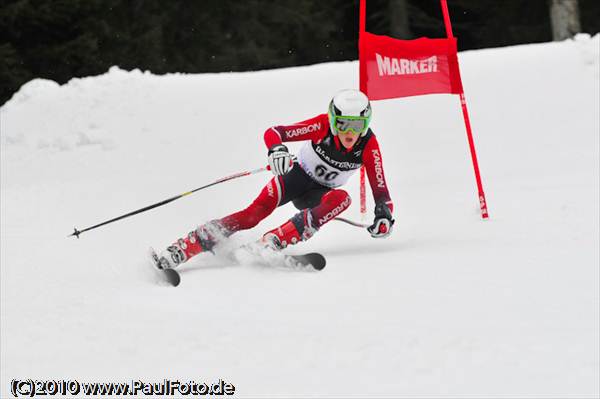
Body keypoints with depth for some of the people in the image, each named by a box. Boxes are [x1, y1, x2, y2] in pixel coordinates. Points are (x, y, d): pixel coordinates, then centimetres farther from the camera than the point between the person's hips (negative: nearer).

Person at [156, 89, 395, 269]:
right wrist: (276, 149, -51)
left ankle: (273, 241, -41)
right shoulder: (323, 126, -24)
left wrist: (384, 215, -40)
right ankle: (186, 246, -32)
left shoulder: (369, 146, -20)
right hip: (296, 175, -2)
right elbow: (272, 132, -28)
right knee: (256, 212, -28)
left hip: (316, 195, 2)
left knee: (342, 198, -32)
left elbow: (381, 191, -19)